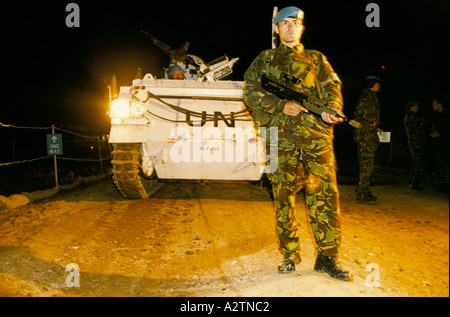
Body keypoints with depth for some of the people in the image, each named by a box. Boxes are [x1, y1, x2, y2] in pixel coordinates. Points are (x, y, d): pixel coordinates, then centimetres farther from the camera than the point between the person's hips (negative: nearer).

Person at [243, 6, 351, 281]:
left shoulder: (317, 59, 23)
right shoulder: (265, 59, 19)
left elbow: (331, 86, 10)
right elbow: (251, 91, 7)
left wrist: (332, 109, -14)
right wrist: (281, 105, -8)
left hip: (316, 134, 1)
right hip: (281, 135, 0)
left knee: (325, 193, -7)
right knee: (284, 196, 2)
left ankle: (327, 256, 4)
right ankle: (290, 254, 15)